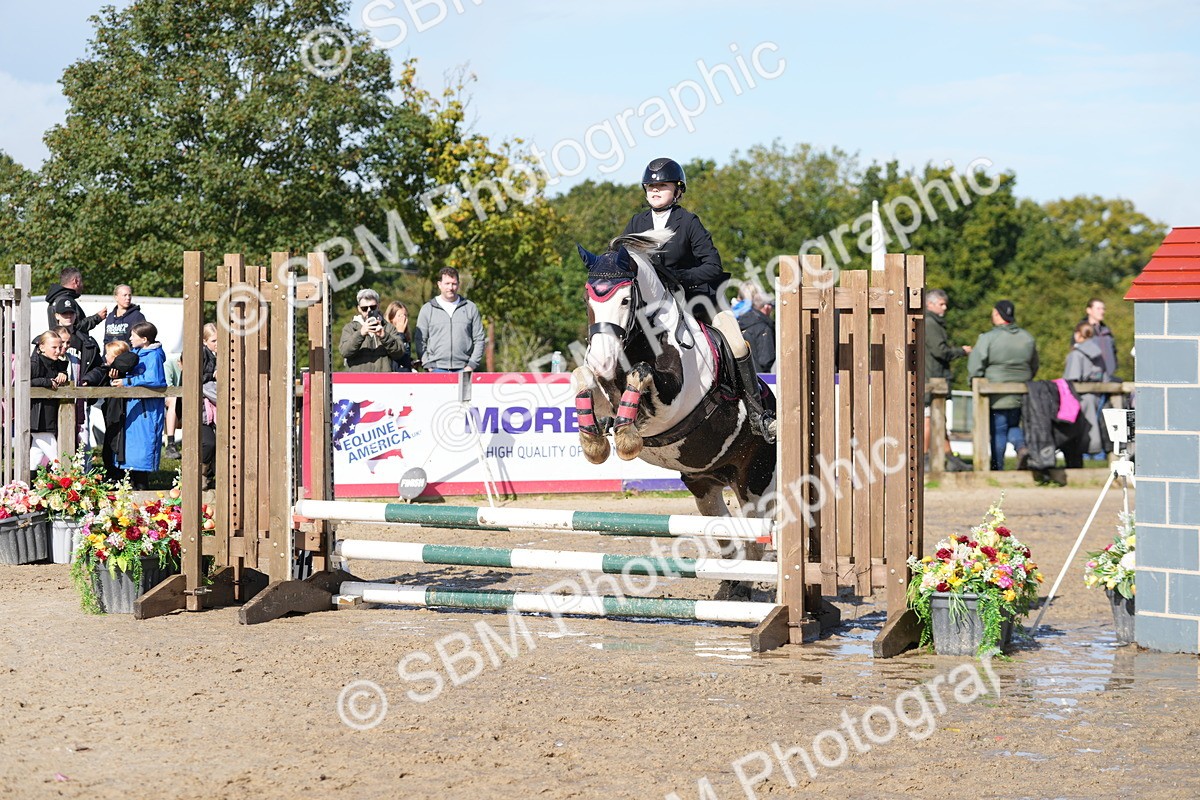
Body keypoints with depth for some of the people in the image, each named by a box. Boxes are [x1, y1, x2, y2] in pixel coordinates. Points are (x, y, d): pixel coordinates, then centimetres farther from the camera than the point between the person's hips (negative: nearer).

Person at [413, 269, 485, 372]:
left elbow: (479, 340, 9)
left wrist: (471, 365, -1)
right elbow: (419, 340, 8)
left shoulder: (471, 308, 11)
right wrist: (428, 365, -3)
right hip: (437, 369, 0)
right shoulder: (427, 309, 10)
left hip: (463, 369, 0)